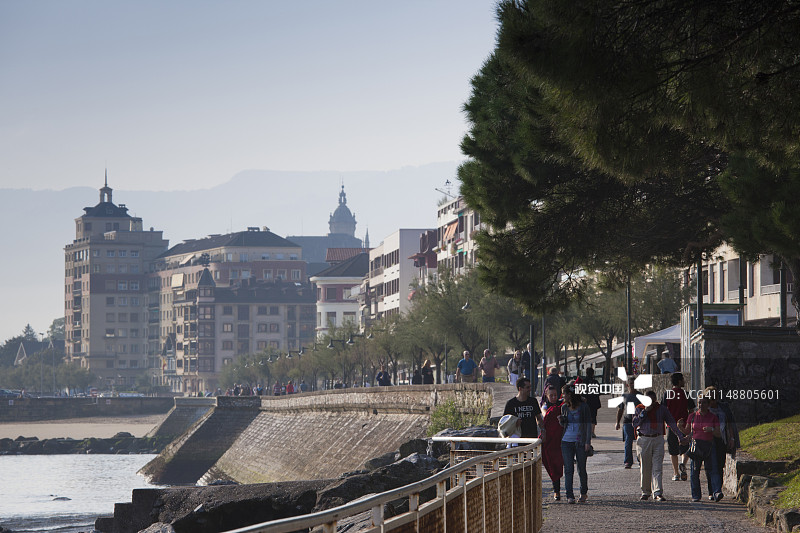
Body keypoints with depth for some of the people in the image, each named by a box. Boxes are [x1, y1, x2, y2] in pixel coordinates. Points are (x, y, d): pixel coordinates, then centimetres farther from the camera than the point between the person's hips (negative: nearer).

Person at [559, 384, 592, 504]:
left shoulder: (583, 407, -2)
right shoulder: (564, 407, 11)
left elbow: (588, 425, -2)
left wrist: (588, 442, -9)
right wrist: (561, 420, -2)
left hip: (580, 442, -3)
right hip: (566, 441, 3)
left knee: (581, 469, 3)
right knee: (568, 469, -6)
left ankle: (584, 493, 24)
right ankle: (569, 496, -6)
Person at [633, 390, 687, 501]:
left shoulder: (662, 409, 6)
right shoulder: (639, 409, 3)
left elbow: (671, 423, 9)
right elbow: (635, 423, -8)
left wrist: (680, 436, 5)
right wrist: (645, 411, -14)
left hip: (658, 439, 0)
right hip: (644, 440, 0)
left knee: (657, 468, -7)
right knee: (645, 468, 4)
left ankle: (658, 493, -12)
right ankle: (645, 491, 18)